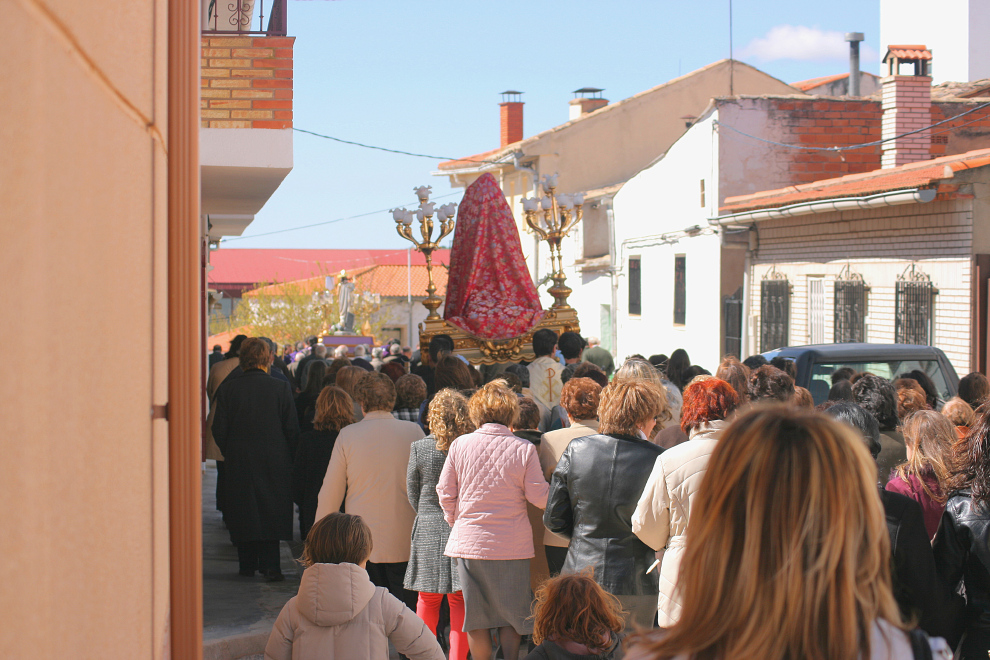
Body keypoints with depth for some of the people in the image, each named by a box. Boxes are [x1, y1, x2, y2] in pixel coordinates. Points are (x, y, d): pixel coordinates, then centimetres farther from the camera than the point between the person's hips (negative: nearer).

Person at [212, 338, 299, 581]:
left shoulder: (228, 388, -5)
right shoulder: (281, 388, -7)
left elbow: (219, 429, -2)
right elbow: (292, 430, -4)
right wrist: (287, 457, 10)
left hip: (239, 461, 1)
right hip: (274, 462, -1)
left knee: (242, 514, 11)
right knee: (271, 512, 5)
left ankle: (247, 564, 16)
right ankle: (270, 566, 0)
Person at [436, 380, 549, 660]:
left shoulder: (460, 445, -4)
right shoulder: (523, 449, -9)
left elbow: (445, 493, 2)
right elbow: (539, 497, -7)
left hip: (469, 542, 1)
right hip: (512, 543, -1)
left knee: (476, 618, 10)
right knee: (512, 614, 13)